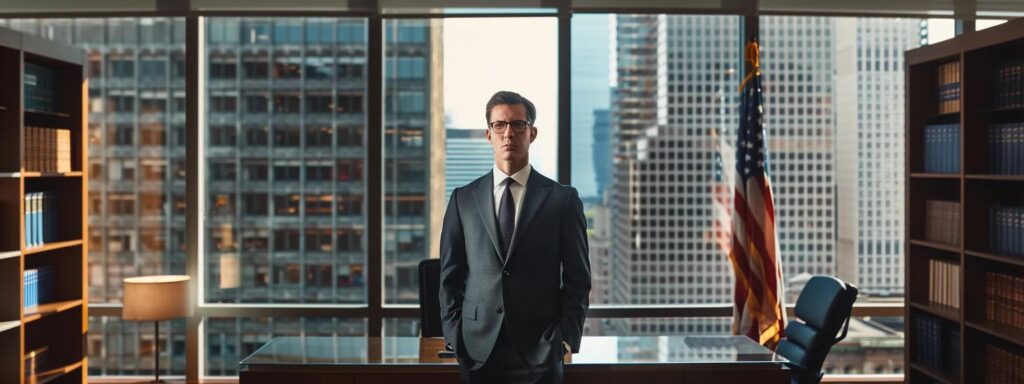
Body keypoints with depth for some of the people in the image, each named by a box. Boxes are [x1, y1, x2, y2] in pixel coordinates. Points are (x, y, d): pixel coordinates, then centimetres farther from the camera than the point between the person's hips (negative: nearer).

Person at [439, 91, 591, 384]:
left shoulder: (563, 199, 2)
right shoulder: (463, 199, 7)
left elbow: (577, 279, 2)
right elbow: (450, 277, 9)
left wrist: (565, 339, -6)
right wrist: (454, 336, 1)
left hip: (539, 352, -1)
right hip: (477, 350, 2)